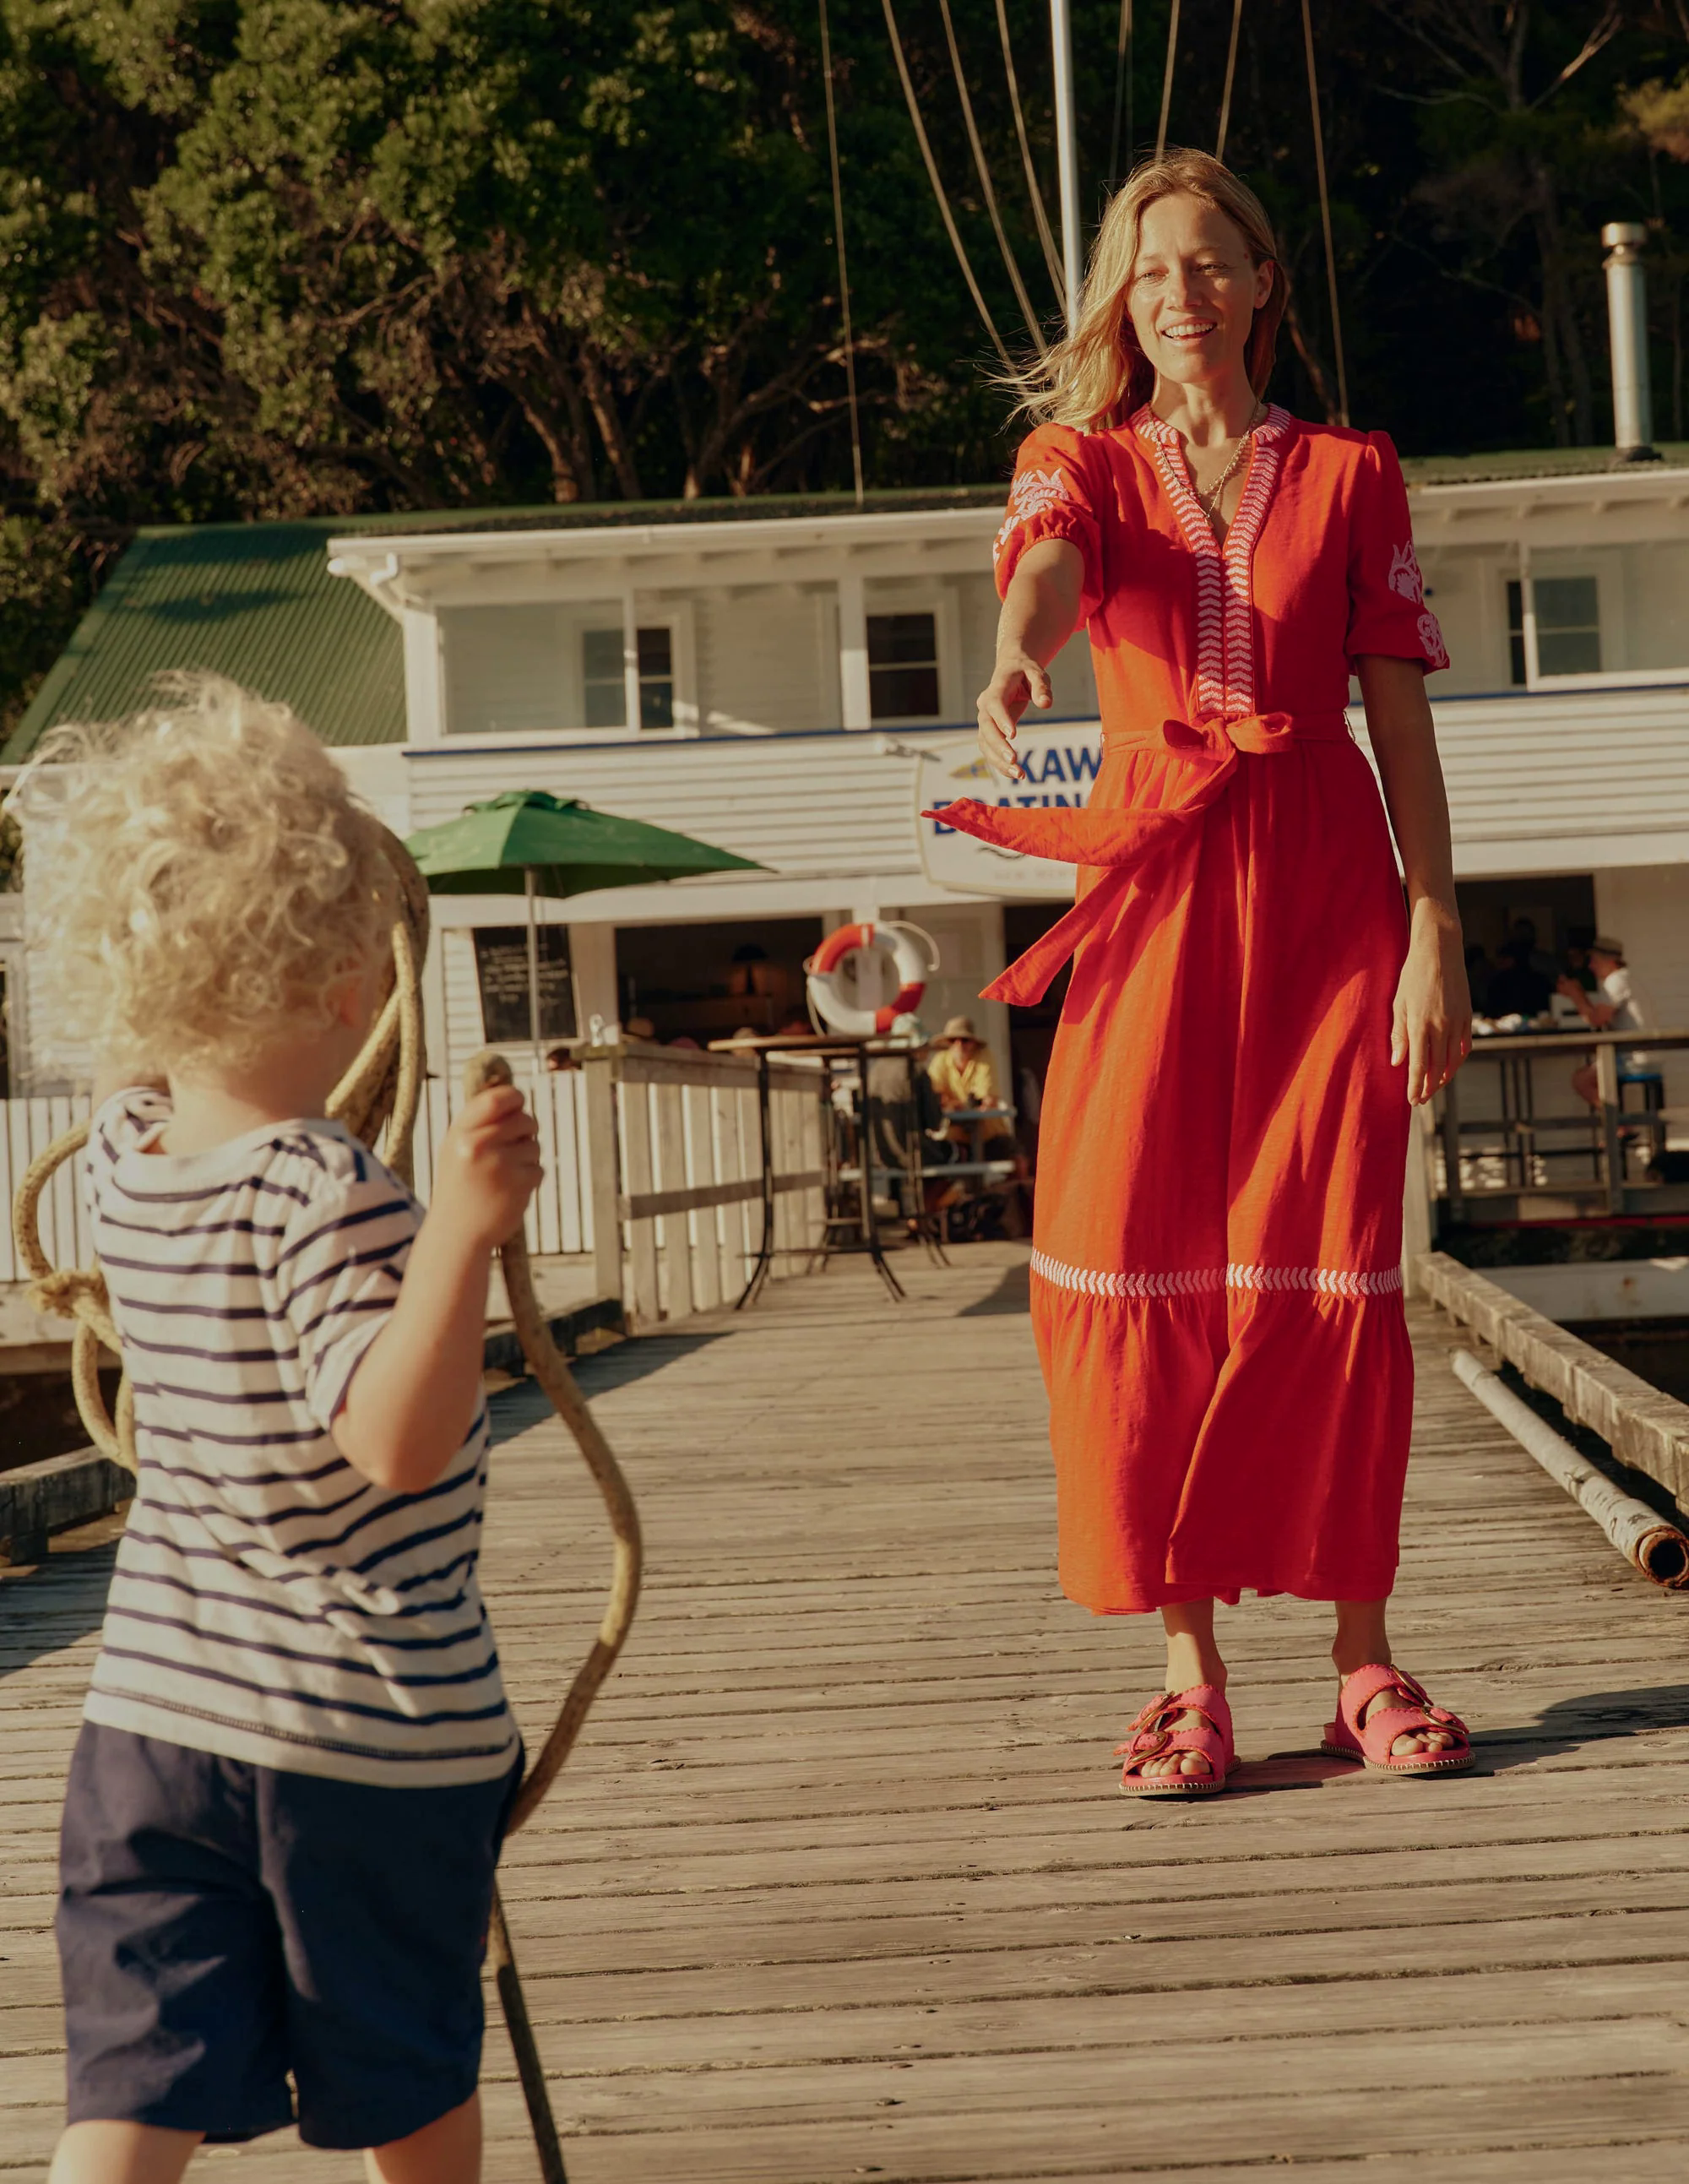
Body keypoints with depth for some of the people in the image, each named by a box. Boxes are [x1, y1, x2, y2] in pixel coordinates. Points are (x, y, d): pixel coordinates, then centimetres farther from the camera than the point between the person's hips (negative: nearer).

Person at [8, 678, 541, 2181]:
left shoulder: (128, 1153, 1)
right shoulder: (327, 1193, -21)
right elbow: (398, 1440, -30)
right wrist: (461, 1235, -36)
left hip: (148, 1713, 5)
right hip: (377, 1722, -5)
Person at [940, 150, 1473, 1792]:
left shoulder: (1350, 474, 11)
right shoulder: (1080, 461, 10)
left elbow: (1401, 717, 7)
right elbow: (1046, 566, -15)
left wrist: (1435, 934, -1)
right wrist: (1016, 664, -39)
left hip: (1325, 886, 0)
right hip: (1152, 887, 0)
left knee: (1330, 1269, -1)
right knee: (1143, 1269, -4)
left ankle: (1362, 1657, 10)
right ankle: (1188, 1668, 5)